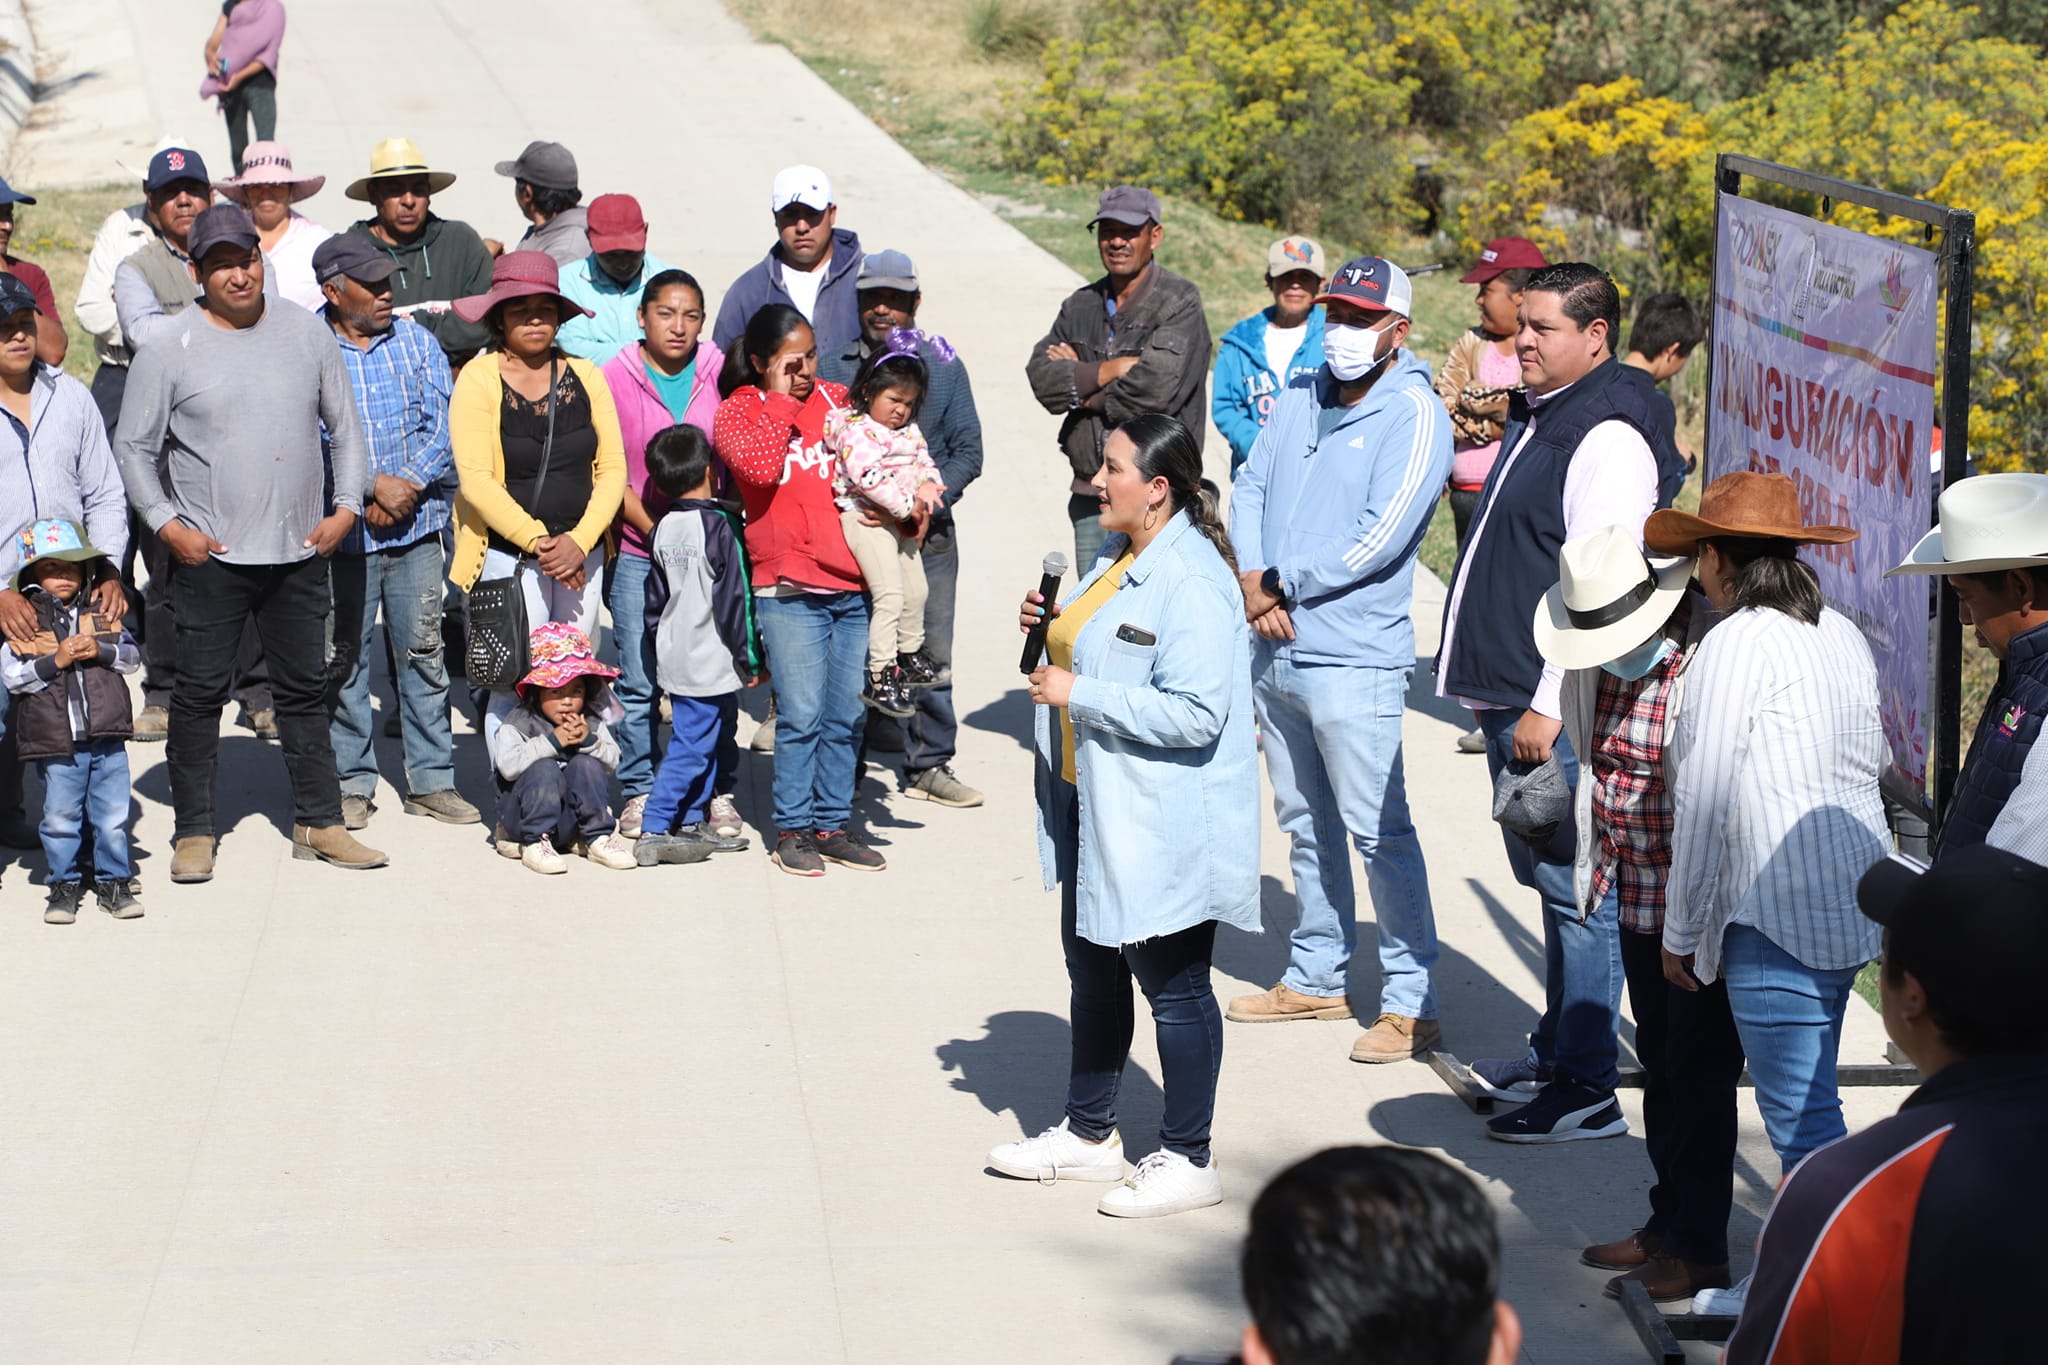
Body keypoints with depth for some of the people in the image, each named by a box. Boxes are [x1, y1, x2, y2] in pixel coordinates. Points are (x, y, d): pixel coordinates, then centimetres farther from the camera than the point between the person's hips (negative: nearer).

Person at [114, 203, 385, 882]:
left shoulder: (305, 332, 6)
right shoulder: (169, 347, -3)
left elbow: (345, 427, 14)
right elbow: (133, 447, 2)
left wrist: (346, 505, 3)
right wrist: (168, 524, -7)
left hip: (301, 550, 3)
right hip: (210, 554, -3)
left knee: (305, 690, 10)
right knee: (200, 692, 1)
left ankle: (319, 823, 19)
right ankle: (193, 831, 11)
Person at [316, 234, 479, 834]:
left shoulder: (417, 342, 7)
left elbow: (441, 426, 2)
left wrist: (407, 486, -11)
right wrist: (375, 484, -15)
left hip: (416, 527, 2)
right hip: (342, 531, -2)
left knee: (424, 650, 5)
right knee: (344, 657, 5)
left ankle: (431, 780, 13)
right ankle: (353, 783, 16)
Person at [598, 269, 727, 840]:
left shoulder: (720, 375, 4)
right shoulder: (614, 378, 0)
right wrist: (655, 532, -9)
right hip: (636, 551, -1)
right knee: (638, 680, 1)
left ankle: (718, 790, 13)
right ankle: (639, 792, 13)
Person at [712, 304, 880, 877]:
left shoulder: (836, 399, 14)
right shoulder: (739, 411, 2)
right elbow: (760, 467, -18)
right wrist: (780, 399, -9)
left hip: (853, 583, 4)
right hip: (788, 590, -4)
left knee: (844, 716, 6)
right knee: (801, 715, -6)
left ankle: (833, 824, 15)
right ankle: (793, 829, 5)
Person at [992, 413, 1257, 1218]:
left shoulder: (1193, 583, -22)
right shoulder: (1118, 556, 10)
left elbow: (1195, 713, -29)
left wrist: (1076, 694, -24)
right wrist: (1049, 631, 4)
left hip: (1162, 829, -10)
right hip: (1094, 812, 10)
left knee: (1173, 985, 2)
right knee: (1092, 969, 20)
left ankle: (1188, 1160, 14)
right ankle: (1089, 1134, 35)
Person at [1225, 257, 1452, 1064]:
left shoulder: (1414, 416, -10)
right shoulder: (1300, 400, 12)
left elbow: (1379, 540, -18)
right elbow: (1251, 490, 9)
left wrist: (1279, 583, -12)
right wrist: (1255, 584, -8)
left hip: (1353, 661, -7)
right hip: (1273, 652, 7)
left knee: (1379, 831, -6)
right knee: (1305, 824, 16)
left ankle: (1410, 1002, 0)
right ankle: (1317, 976, 28)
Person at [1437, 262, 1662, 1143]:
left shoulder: (1608, 437, -16)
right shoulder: (1535, 416, 15)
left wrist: (1549, 705, -22)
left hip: (1560, 712, -10)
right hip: (1507, 698, 10)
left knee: (1575, 890, -5)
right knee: (1546, 879, 18)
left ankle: (1587, 1090, -1)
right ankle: (1556, 1049, 30)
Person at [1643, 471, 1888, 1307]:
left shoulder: (1736, 644, -12)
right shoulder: (1841, 635, 11)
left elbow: (1704, 804, -11)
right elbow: (1877, 760, 24)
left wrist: (1682, 934, -4)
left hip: (1780, 914, -9)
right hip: (1855, 903, 9)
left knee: (1802, 1121, -6)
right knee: (1808, 1103, 17)